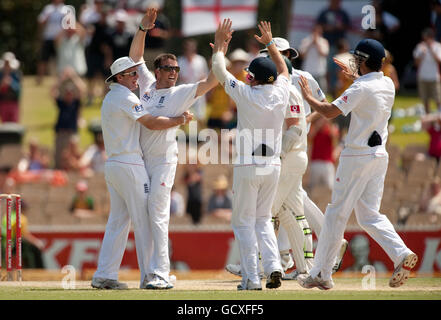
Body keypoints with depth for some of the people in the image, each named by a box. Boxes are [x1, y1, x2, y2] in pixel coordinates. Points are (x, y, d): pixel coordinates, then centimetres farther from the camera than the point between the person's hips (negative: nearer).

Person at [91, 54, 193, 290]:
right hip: (129, 165, -9)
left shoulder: (109, 99, 20)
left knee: (117, 221, 9)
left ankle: (104, 275, 4)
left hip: (112, 164, 9)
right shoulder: (125, 97, -11)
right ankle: (148, 276, -5)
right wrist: (181, 120, -8)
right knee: (143, 221, -5)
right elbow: (151, 123, -18)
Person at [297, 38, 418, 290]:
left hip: (357, 157, -7)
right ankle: (402, 254, -12)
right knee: (369, 215, 11)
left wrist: (308, 97, -5)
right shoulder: (388, 85, 8)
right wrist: (356, 77, 42)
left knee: (337, 214, 0)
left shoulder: (360, 88, -16)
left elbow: (330, 112, -21)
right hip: (380, 155, 7)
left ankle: (321, 274, 4)